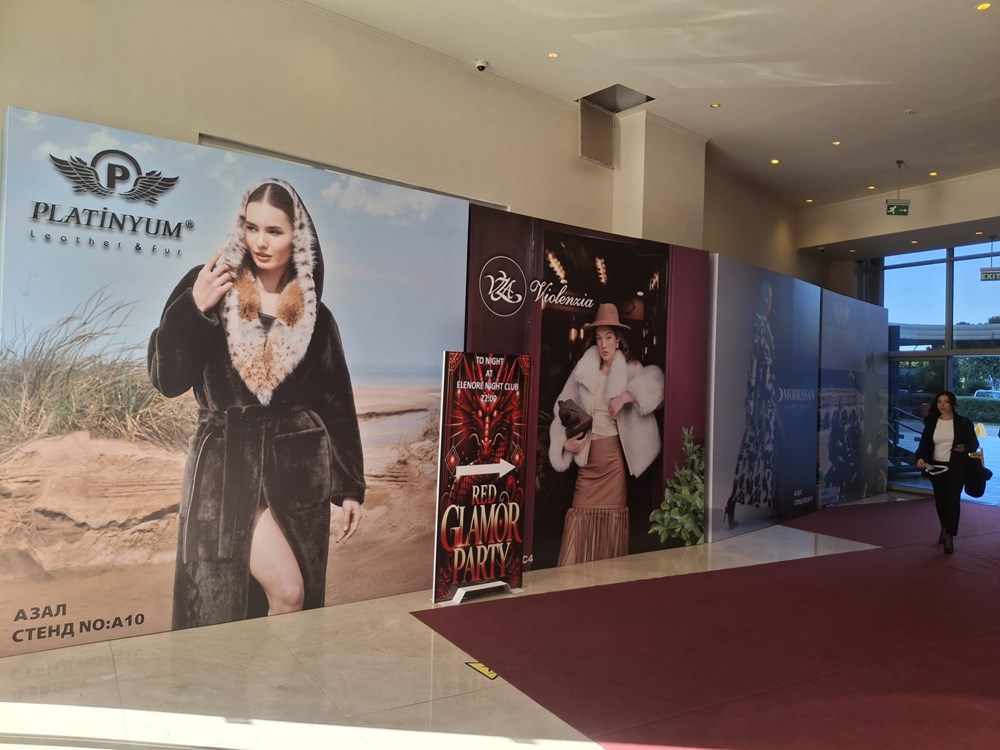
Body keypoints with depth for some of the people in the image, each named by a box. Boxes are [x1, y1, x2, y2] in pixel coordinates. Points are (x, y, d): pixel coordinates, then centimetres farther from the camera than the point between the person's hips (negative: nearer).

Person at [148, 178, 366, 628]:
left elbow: (337, 404, 7)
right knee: (286, 592, -14)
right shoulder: (207, 287, 0)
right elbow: (167, 379, -4)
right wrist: (192, 309, -18)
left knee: (299, 599, 5)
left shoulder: (316, 317, 6)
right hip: (226, 463, -2)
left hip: (296, 466, 3)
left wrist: (350, 486, 4)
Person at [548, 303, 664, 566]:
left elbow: (655, 380, -18)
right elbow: (563, 409, 8)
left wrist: (626, 396, -24)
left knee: (612, 517, 4)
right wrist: (564, 442, -2)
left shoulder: (629, 369, 0)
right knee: (579, 517, 0)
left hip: (614, 455, -2)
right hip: (587, 456, 2)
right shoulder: (583, 370, 5)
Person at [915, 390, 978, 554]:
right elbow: (924, 442, -1)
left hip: (956, 467, -3)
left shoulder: (963, 422, -2)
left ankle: (949, 536, -6)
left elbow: (974, 443, -1)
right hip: (936, 467, 3)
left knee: (953, 499, -9)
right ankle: (945, 528, 36)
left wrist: (965, 448, -24)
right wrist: (920, 458, -19)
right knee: (940, 499, 12)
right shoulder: (931, 423, 4)